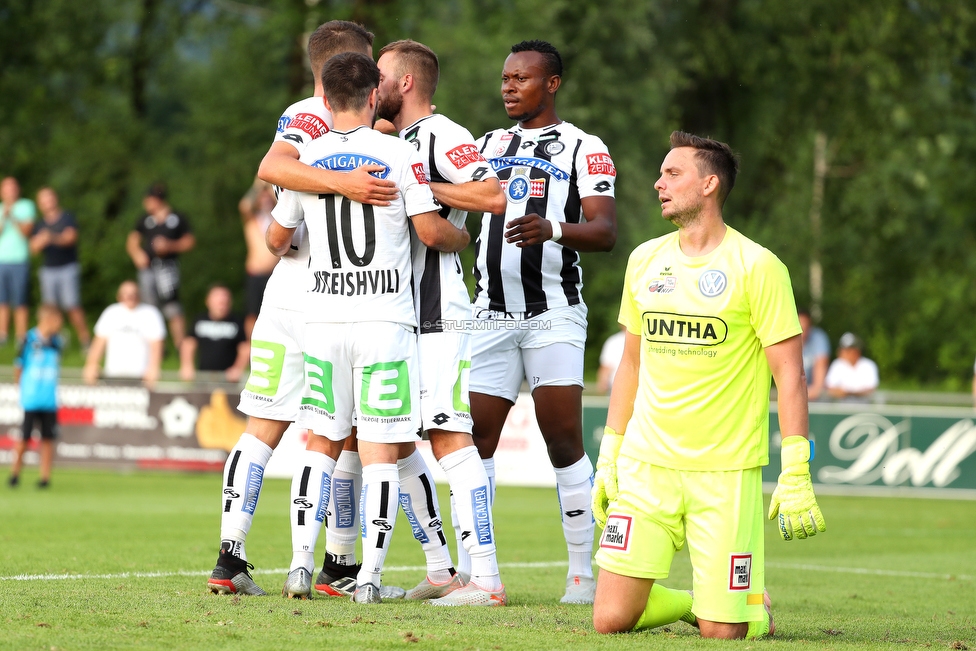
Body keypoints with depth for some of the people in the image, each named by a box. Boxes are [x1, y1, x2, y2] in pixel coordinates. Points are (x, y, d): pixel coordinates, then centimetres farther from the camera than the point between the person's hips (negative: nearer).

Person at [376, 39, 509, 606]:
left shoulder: (442, 136, -9)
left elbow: (494, 196, -22)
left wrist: (421, 188, -18)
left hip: (437, 315, -10)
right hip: (395, 316, 10)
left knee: (450, 438, -13)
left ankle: (486, 580, -15)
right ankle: (442, 570, 15)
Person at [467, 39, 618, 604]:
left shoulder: (583, 149, 0)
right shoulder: (488, 145, 18)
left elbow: (605, 231, -10)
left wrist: (552, 229, -30)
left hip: (554, 314, -5)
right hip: (492, 316, 5)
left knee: (564, 442, -7)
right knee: (475, 438, -1)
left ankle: (584, 573, 0)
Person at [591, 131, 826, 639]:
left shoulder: (757, 267, -6)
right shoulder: (644, 260, 9)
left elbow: (789, 373, -7)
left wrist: (795, 475, -14)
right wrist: (608, 457, 14)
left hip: (725, 472, -4)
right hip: (645, 464, 4)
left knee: (721, 632, -8)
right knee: (611, 620, -6)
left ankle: (751, 603, 26)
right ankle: (692, 602, 22)